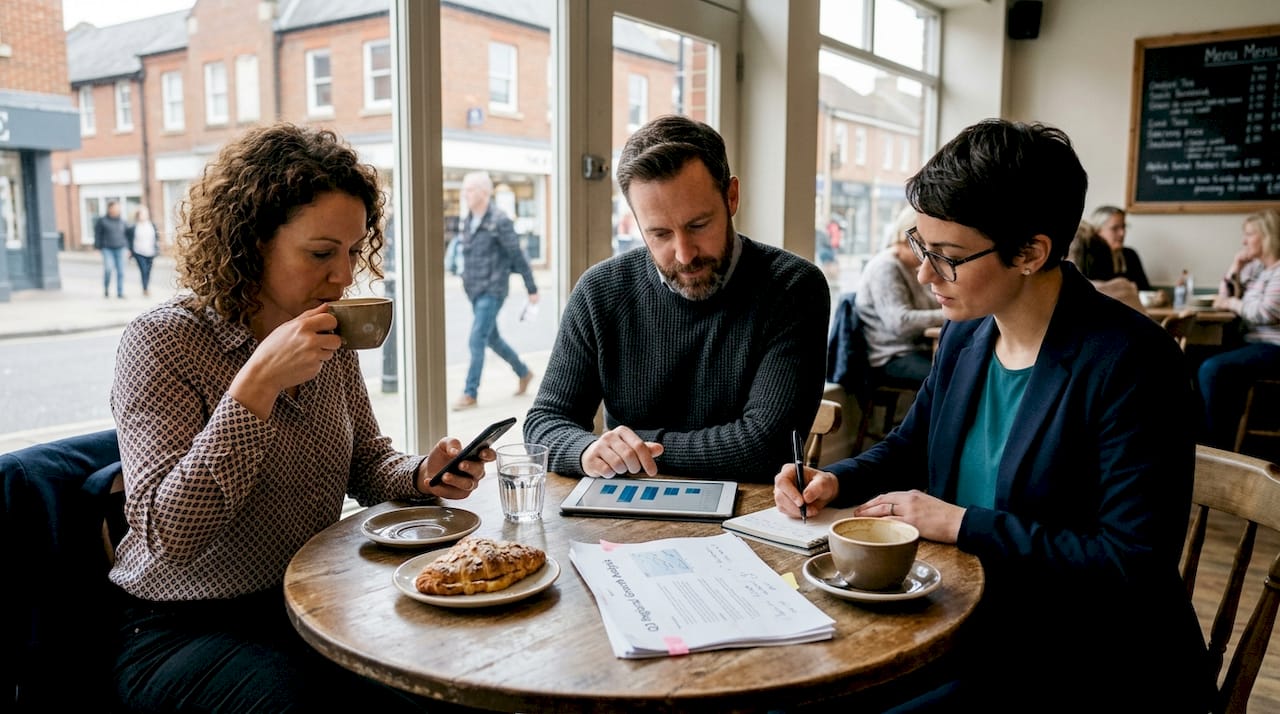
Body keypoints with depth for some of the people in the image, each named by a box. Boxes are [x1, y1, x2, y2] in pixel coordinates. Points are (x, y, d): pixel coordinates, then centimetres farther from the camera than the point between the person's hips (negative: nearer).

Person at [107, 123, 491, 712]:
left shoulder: (331, 336, 2)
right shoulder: (161, 343, -16)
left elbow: (365, 461, 11)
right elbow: (168, 533, -23)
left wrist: (422, 475, -12)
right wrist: (258, 384, -30)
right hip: (185, 627, -5)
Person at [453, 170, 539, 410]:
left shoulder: (499, 221, -14)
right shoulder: (468, 221, 9)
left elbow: (517, 256, -11)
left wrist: (532, 289, -7)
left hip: (492, 291, -8)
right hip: (474, 291, 8)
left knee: (476, 341, -9)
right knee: (492, 338, 17)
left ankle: (470, 393, 0)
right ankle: (524, 373, 34)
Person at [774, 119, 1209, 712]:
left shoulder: (1128, 363, -19)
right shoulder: (964, 336, 3)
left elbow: (1134, 565, -22)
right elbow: (908, 448, 18)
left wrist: (963, 523, -19)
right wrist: (836, 481, -2)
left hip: (1088, 664, -6)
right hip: (969, 626, 6)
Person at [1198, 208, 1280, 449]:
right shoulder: (1256, 267, 15)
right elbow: (1225, 297, 20)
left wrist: (1232, 303, -7)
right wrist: (1235, 267, 7)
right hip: (1254, 342, 9)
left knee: (1212, 369, -26)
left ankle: (1218, 447, -18)